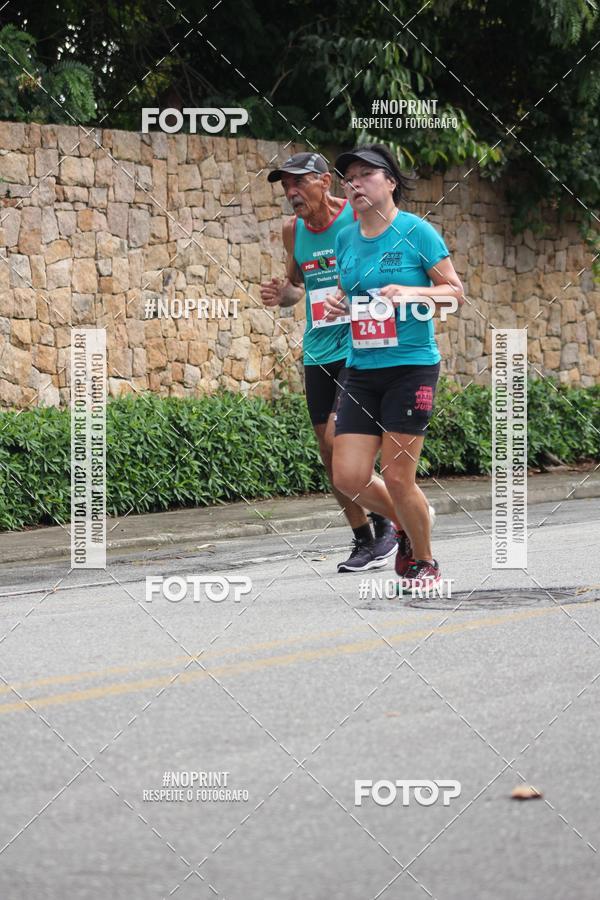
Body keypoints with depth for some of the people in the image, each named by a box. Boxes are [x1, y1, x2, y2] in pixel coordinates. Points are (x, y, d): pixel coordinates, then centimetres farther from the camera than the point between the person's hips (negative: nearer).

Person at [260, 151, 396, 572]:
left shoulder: (359, 218, -10)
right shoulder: (293, 230, 8)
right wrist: (282, 294, 2)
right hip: (318, 352, 7)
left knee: (338, 438, -18)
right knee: (330, 452, 7)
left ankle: (386, 520, 0)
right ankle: (365, 541, 19)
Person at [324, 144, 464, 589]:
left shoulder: (417, 231, -6)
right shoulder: (346, 239, 10)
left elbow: (456, 292, -4)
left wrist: (411, 292, -19)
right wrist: (338, 303, 2)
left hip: (412, 366, -6)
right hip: (361, 370, 6)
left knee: (398, 478, -6)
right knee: (349, 477, -1)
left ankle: (426, 562, 17)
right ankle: (409, 523, 28)